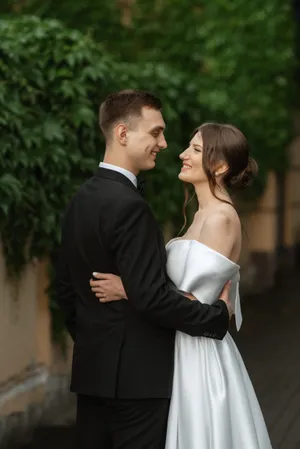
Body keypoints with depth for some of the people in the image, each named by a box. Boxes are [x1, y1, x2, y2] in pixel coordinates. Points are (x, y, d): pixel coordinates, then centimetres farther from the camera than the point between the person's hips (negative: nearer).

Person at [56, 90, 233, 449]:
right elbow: (152, 295, -22)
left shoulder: (81, 200, 10)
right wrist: (218, 314, -10)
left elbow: (65, 288, 16)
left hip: (91, 370, 9)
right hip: (137, 376, -9)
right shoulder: (128, 206, -18)